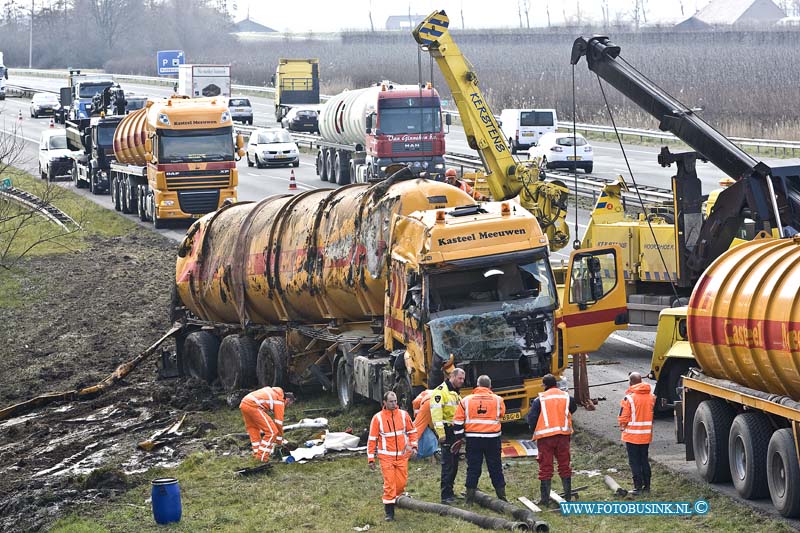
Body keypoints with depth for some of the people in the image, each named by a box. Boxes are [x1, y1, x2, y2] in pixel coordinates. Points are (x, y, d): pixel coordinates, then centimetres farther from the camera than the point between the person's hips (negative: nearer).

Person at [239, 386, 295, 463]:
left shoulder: (273, 392, 29)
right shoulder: (280, 401, 5)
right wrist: (279, 441, 17)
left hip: (243, 404, 9)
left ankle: (256, 453, 31)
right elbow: (279, 422, 8)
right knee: (272, 432, -3)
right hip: (253, 406, -9)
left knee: (253, 429, 29)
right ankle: (262, 457, -1)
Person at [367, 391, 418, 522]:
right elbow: (372, 439, -1)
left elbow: (412, 431, 13)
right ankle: (389, 512, -2)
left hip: (402, 456, 3)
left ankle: (394, 498, 31)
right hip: (386, 456, -3)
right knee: (389, 483, -7)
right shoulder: (378, 418, -5)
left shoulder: (403, 415, 2)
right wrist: (371, 459, -2)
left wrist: (413, 446, -2)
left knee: (401, 483, 4)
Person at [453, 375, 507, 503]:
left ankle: (470, 497, 5)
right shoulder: (498, 400, -1)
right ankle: (501, 496, 12)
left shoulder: (466, 401, -1)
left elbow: (458, 422, 0)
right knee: (495, 468, 9)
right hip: (492, 438, 0)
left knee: (473, 468, 6)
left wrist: (459, 437, 9)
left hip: (473, 439, 0)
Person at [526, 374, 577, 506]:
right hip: (563, 435, 3)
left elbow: (531, 419, -7)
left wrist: (534, 430, 12)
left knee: (546, 467, 2)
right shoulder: (566, 397, 5)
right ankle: (568, 496, 17)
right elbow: (573, 408, 22)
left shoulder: (540, 400, -7)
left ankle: (545, 498, 2)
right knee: (564, 465, 14)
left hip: (545, 437, -3)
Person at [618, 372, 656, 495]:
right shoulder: (651, 396, 0)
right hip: (646, 435, 5)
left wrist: (622, 427, 4)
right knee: (644, 460, 15)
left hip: (632, 435, -5)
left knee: (635, 462, 2)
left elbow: (623, 418, -12)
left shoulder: (629, 398, -17)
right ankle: (647, 486, 17)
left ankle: (638, 487, 0)